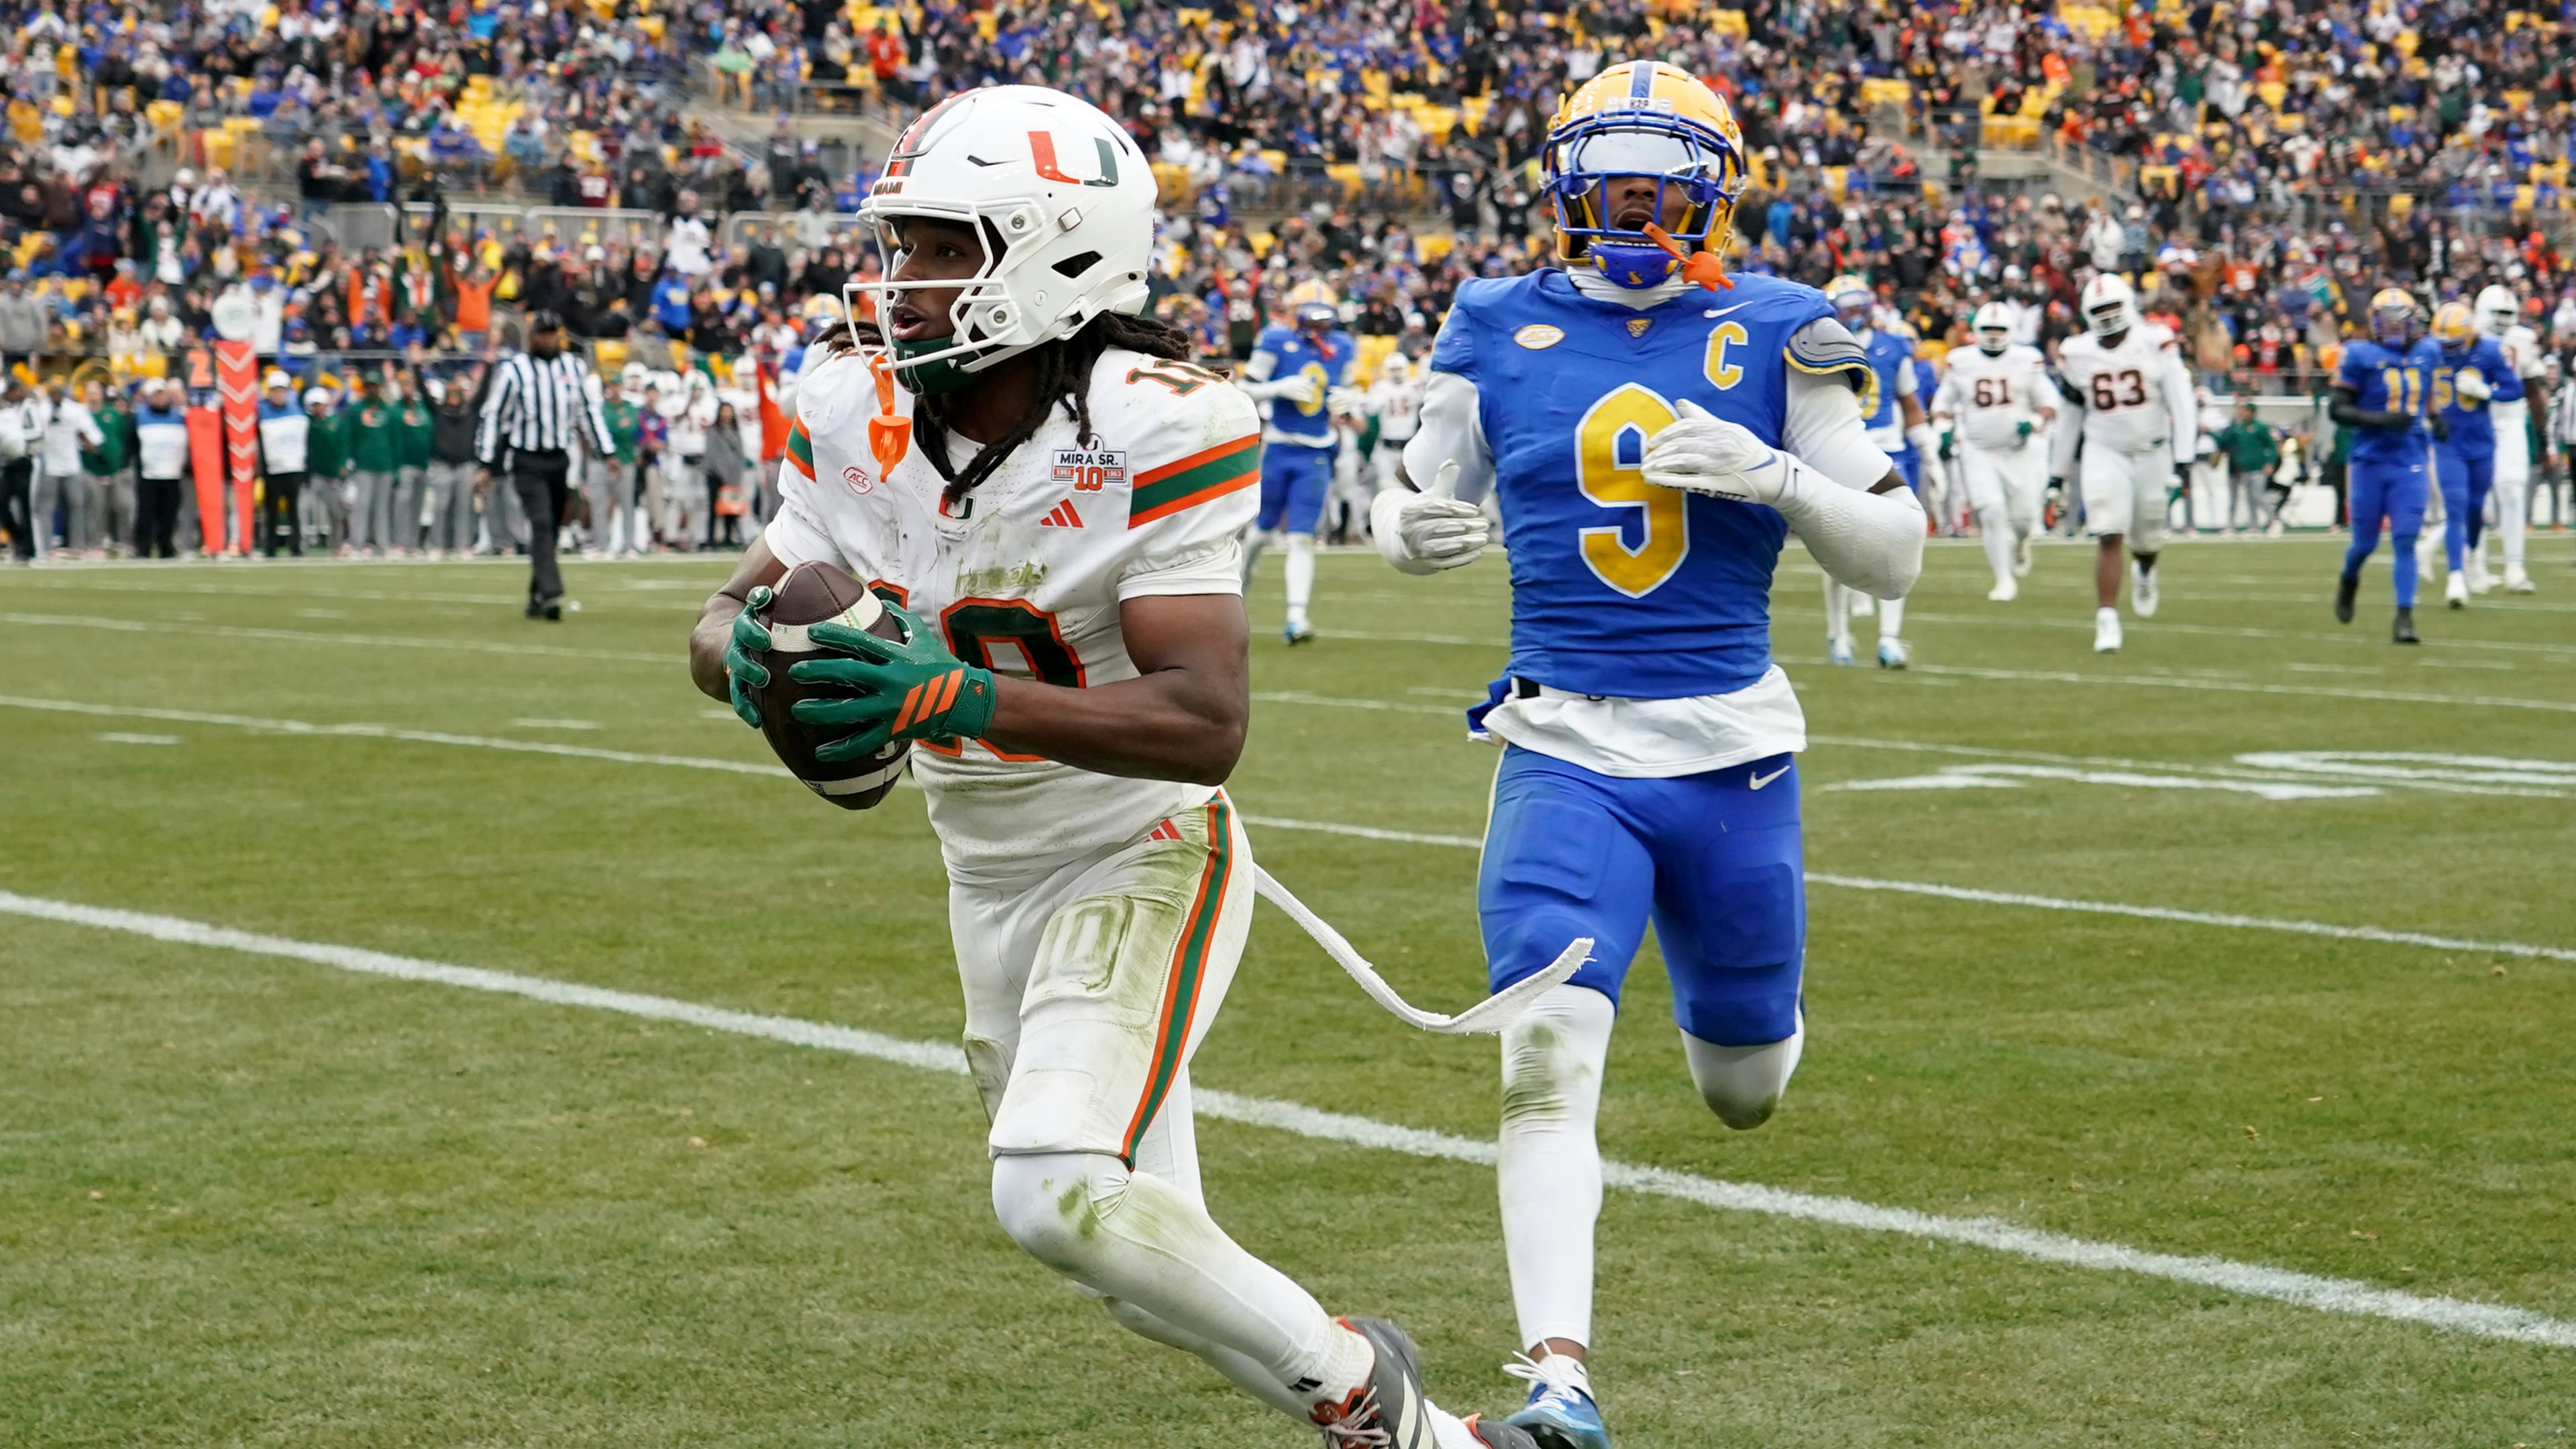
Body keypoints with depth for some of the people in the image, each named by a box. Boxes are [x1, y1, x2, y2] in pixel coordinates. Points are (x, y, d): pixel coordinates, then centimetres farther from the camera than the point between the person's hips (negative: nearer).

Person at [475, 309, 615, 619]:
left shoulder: (574, 368, 9)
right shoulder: (513, 370, -4)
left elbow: (590, 411, 16)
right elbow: (493, 416, -2)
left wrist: (607, 452, 10)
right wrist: (486, 466, -6)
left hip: (561, 460, 5)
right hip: (527, 461, -5)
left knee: (551, 529, 7)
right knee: (541, 524, -18)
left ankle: (536, 598, 17)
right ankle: (550, 593, -28)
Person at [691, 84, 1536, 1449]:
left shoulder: (1147, 433, -25)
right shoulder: (859, 418, -7)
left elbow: (1208, 723, -31)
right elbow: (727, 616, -2)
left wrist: (959, 695, -42)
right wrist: (752, 654, -28)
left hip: (1141, 857, -7)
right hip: (992, 879, 7)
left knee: (1062, 1193, -27)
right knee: (1153, 1265, 16)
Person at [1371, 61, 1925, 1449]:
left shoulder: (1776, 339, -2)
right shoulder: (1501, 333, 2)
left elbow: (1896, 560, -3)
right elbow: (1419, 503, 14)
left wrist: (1768, 472, -19)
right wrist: (1408, 527, -11)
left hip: (1731, 758, 1)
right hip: (1563, 755, 0)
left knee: (1744, 1091, 15)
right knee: (1546, 1057, -19)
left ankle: (1726, 1008, 52)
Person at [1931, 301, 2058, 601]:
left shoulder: (2027, 361, -2)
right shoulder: (1961, 362, 1)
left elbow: (2049, 404, 4)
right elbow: (1943, 403, 13)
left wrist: (2034, 423, -15)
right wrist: (1943, 430, -4)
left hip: (2018, 452, 0)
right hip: (1977, 453, 0)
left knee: (2022, 516, -1)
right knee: (1991, 511, -15)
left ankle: (2020, 544, 38)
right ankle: (2004, 580, -3)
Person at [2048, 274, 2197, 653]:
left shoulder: (2156, 344, -8)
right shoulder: (2077, 355, -1)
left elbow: (2182, 404, -8)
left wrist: (2183, 460, -15)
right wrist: (2058, 470, 13)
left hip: (2152, 453, 0)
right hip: (2105, 454, 0)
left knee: (2148, 537, 13)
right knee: (2108, 537, -15)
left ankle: (2144, 572, 50)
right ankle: (2106, 621, -14)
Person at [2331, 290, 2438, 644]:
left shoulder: (2426, 352, 6)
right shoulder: (2360, 355, -8)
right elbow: (2337, 409, -9)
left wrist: (2433, 417, 4)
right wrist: (2380, 421, -22)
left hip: (2410, 462, 2)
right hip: (2370, 460, -2)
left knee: (2405, 541, -7)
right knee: (2366, 542, 8)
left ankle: (2404, 616, -7)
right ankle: (2349, 580, 41)